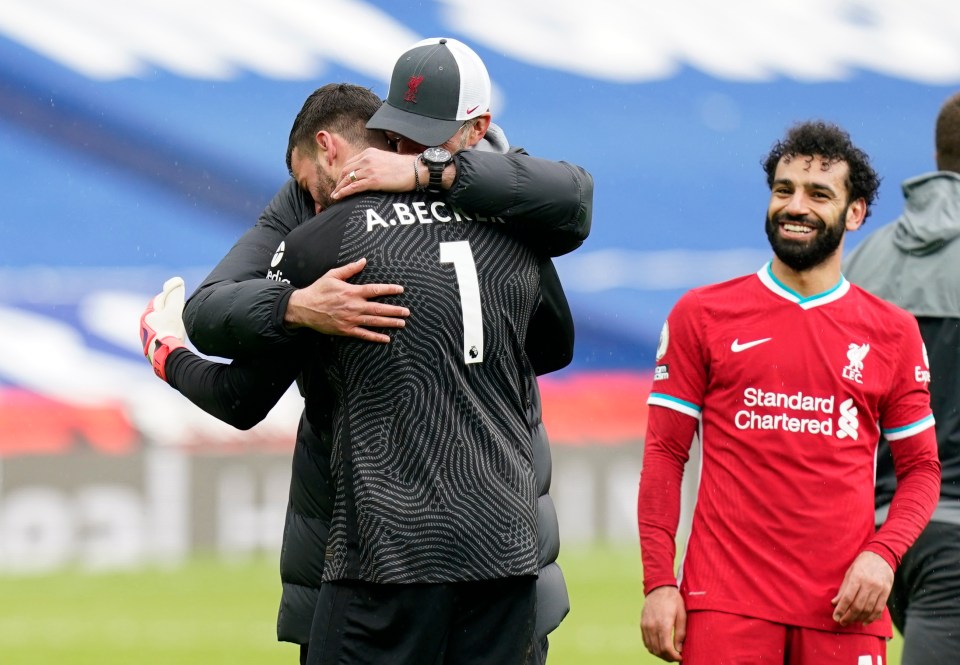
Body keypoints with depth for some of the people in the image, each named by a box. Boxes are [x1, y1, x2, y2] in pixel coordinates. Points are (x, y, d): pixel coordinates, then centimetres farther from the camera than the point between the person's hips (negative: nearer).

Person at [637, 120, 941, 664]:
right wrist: (658, 583, -3)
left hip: (845, 609, 1)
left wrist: (883, 553, -6)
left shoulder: (893, 333, 10)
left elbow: (921, 468, 12)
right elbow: (664, 455, 6)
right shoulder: (701, 315, 7)